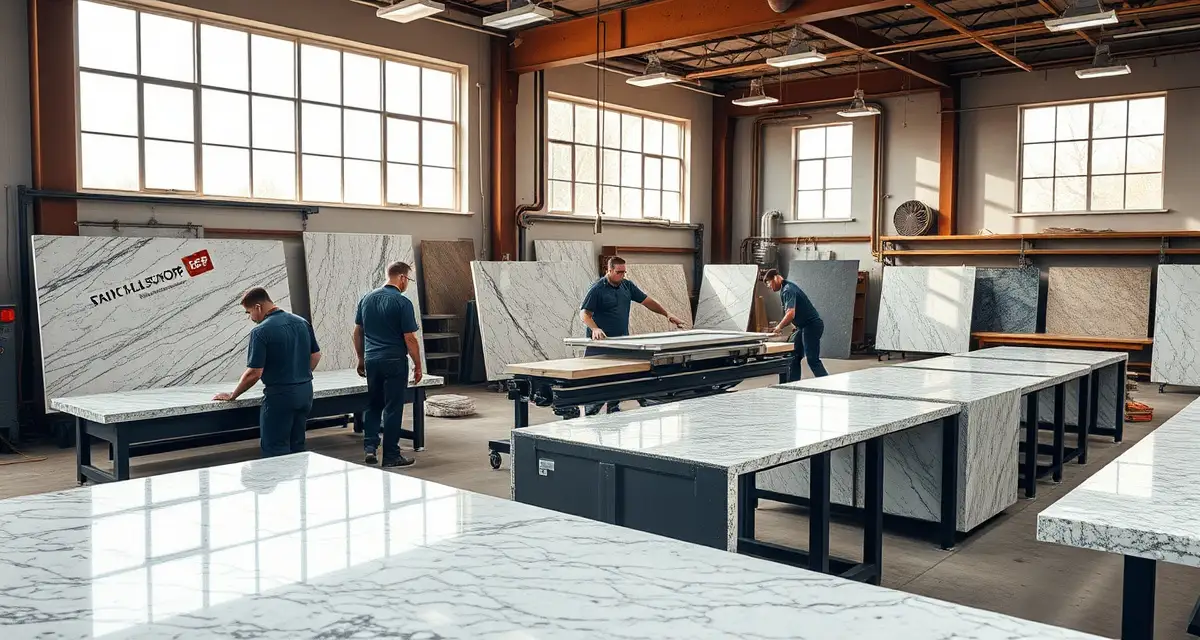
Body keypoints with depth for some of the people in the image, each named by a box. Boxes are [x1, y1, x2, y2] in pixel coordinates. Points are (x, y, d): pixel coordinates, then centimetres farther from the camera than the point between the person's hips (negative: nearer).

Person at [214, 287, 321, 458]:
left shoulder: (261, 332, -15)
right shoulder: (302, 322, 5)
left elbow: (254, 373, -15)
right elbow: (316, 356, 13)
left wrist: (232, 396, -3)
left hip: (280, 395, -7)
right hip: (305, 391, 7)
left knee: (275, 450, 3)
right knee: (297, 447, 16)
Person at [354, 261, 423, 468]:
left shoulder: (366, 299, 7)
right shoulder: (403, 303, -11)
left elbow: (358, 332, 12)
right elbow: (409, 339, -12)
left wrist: (361, 359, 22)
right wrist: (418, 365, -3)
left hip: (372, 360, 5)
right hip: (394, 362, -5)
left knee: (373, 405, 18)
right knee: (393, 408, 2)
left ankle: (370, 446, 8)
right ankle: (391, 456, 9)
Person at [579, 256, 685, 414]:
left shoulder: (627, 285, 9)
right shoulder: (597, 289, -8)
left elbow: (647, 301, 14)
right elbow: (584, 313, -12)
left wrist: (667, 314, 8)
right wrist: (595, 329, -29)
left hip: (622, 342, 6)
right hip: (602, 342, -6)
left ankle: (614, 410, 16)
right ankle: (591, 413, 2)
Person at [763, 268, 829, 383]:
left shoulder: (788, 290, -18)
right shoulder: (784, 289, 14)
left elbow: (791, 313, -28)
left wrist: (780, 326, -13)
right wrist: (781, 326, 8)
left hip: (812, 326, -10)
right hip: (804, 326, 10)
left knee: (813, 360, -11)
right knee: (794, 357, 10)